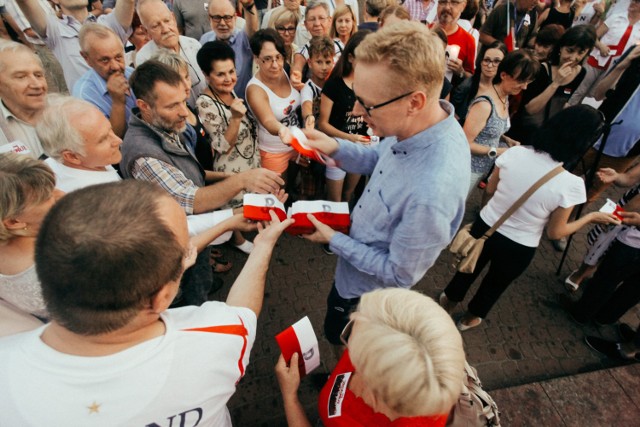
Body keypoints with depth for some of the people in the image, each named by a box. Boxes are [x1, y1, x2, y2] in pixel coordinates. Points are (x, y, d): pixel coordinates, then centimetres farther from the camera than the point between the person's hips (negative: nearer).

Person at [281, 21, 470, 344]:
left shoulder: (431, 193, -45)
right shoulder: (415, 125, -20)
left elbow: (400, 274, -29)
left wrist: (333, 240, -19)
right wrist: (335, 147, -16)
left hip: (366, 288, -7)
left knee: (340, 338, 26)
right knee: (336, 314, 37)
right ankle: (338, 341, 68)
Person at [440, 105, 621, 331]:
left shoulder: (514, 153, -18)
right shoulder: (571, 184, -24)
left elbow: (490, 190, -2)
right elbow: (555, 233, -11)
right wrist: (591, 217, 3)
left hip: (485, 227, 2)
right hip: (518, 248, -2)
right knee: (496, 283, 27)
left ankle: (449, 299, 55)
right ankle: (471, 317, 53)